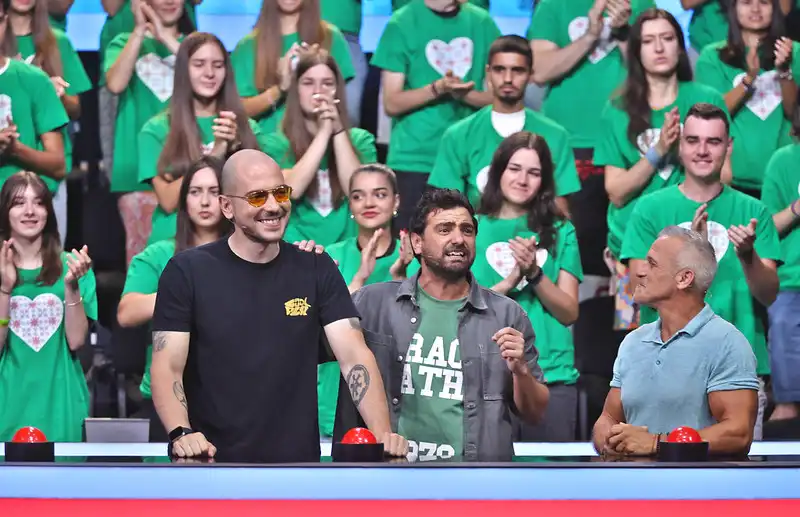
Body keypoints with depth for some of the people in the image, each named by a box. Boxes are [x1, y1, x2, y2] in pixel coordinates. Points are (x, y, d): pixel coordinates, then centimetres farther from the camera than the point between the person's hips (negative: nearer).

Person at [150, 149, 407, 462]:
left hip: (298, 461, 2)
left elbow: (354, 356, -3)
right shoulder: (188, 271, -1)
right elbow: (167, 367, -6)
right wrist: (182, 433, -25)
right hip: (213, 465, -2)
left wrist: (382, 436, -18)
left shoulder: (317, 270, 5)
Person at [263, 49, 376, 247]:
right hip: (297, 249, -1)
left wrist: (338, 130, -8)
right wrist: (324, 131, -9)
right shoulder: (277, 143, 7)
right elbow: (291, 189, -12)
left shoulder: (360, 139, 10)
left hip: (348, 247, 1)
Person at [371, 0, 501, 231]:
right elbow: (391, 103, -4)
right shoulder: (402, 23, -3)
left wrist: (464, 94, -15)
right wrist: (438, 89, -20)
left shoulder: (481, 22, 4)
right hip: (415, 159, -2)